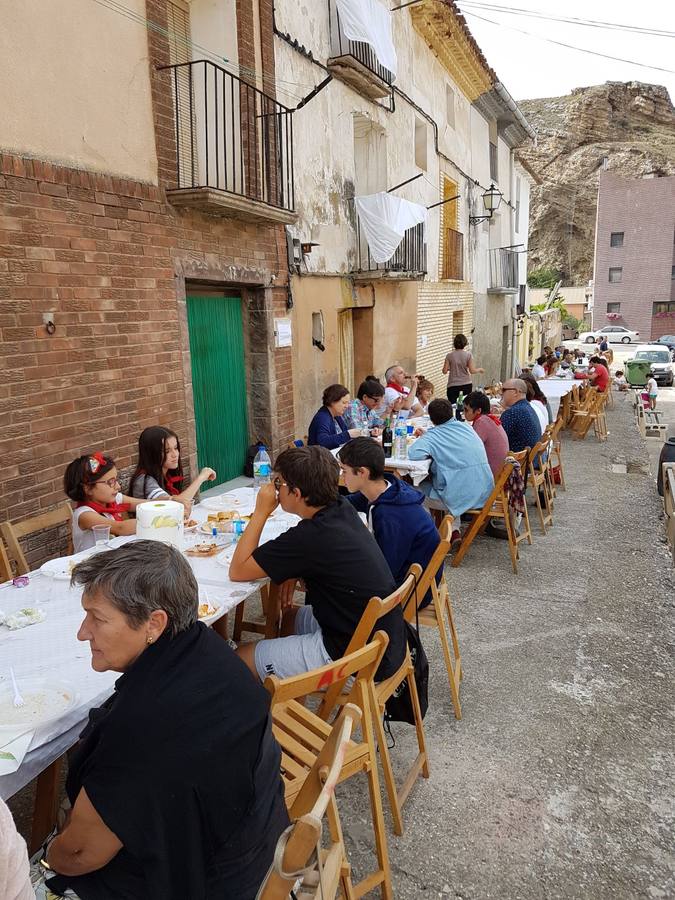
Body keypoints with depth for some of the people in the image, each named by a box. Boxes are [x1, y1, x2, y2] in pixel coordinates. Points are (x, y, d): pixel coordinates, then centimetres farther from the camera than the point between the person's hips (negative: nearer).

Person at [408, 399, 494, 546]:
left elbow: (414, 453, -26)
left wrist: (431, 453, -3)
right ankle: (454, 531, 30)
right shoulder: (466, 427, 10)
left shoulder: (434, 436, -8)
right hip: (485, 493, 6)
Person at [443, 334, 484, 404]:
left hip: (453, 386, -1)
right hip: (466, 385, 1)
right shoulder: (468, 355, -6)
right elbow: (472, 371, -7)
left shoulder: (449, 356, -4)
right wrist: (480, 369, 13)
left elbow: (444, 371, -3)